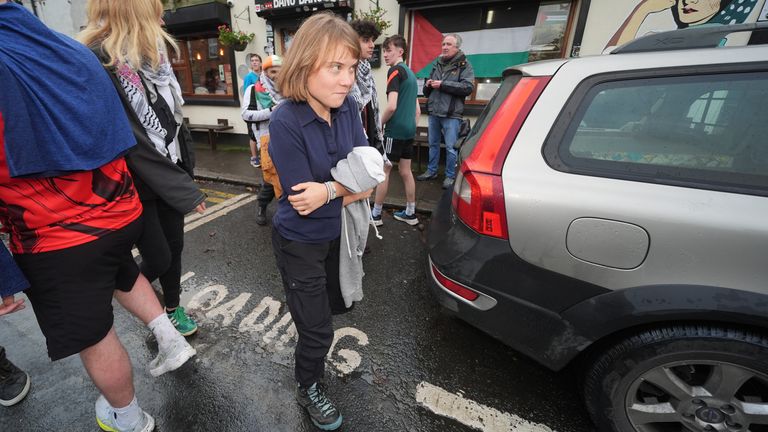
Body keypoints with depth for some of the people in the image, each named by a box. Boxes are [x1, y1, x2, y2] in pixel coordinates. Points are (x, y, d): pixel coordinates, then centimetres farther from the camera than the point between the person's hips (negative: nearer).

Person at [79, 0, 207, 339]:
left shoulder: (148, 55, 8)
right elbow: (132, 142, -22)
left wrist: (185, 169, 3)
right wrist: (186, 191, -21)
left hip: (170, 175, 7)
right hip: (136, 184, -7)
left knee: (174, 247, 16)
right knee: (158, 258, 4)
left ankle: (173, 308, 37)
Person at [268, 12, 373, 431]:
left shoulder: (347, 107, -8)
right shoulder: (285, 122, -25)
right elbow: (301, 200, -24)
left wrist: (329, 189, -25)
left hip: (336, 233, 6)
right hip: (299, 243, -5)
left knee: (337, 304, 26)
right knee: (318, 330, 9)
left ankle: (305, 319, 61)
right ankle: (308, 390, 41)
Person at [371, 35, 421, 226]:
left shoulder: (395, 71, -10)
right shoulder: (411, 73, 18)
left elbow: (391, 106, -21)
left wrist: (379, 124, -7)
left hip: (395, 130, -8)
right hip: (409, 130, 8)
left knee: (383, 170, -1)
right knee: (405, 171, 12)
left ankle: (376, 214, 8)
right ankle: (410, 213, 19)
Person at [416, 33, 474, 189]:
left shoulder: (464, 65, -1)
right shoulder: (437, 64, 16)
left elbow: (468, 87, -16)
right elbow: (427, 91, 26)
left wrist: (443, 84, -18)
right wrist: (428, 85, 0)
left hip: (451, 114, -6)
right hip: (433, 112, 6)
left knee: (451, 147, -2)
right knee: (433, 144, 14)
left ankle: (450, 176, 10)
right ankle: (431, 171, 28)